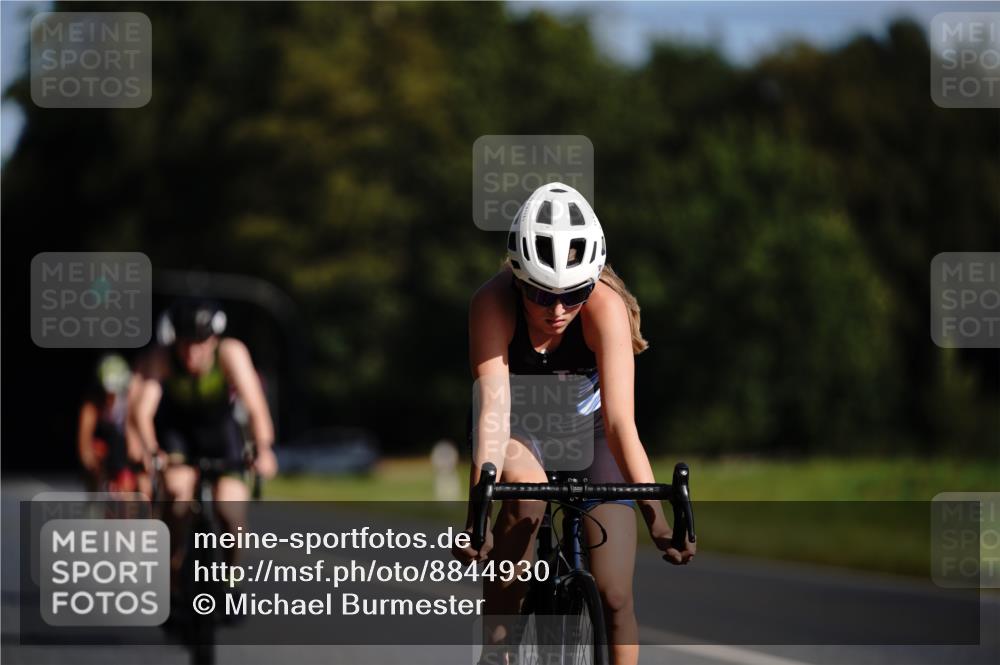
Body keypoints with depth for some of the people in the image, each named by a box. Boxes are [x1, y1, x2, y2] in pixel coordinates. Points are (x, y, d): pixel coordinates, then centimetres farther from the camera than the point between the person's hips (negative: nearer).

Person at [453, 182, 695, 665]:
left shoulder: (605, 305, -31)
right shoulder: (493, 303, -31)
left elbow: (620, 421, -36)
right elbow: (493, 408, -39)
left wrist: (657, 515, -46)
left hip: (588, 427, 1)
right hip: (520, 427, -1)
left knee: (615, 596, -7)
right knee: (526, 490, -35)